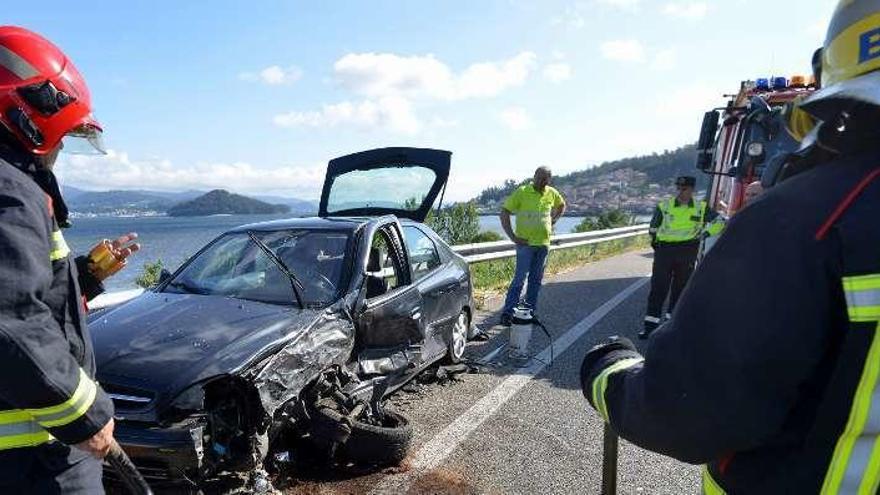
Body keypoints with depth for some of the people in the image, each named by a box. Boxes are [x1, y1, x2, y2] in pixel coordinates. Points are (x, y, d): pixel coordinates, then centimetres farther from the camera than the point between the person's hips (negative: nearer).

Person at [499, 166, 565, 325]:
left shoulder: (552, 193, 6)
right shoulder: (522, 192, -9)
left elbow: (562, 206, 28)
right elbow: (504, 213, -10)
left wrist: (553, 221, 13)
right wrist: (513, 237, -12)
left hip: (543, 243, 5)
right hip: (525, 243, -5)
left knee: (536, 280, 11)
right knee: (520, 279, -9)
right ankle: (507, 313, -4)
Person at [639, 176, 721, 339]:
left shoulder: (701, 208, 5)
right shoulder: (664, 206, 3)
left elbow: (718, 222, 14)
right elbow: (653, 227, 13)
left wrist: (706, 232, 2)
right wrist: (655, 241, 5)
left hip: (687, 252, 1)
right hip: (664, 250, -1)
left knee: (680, 287, 8)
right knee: (658, 286, -5)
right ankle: (651, 323, -3)